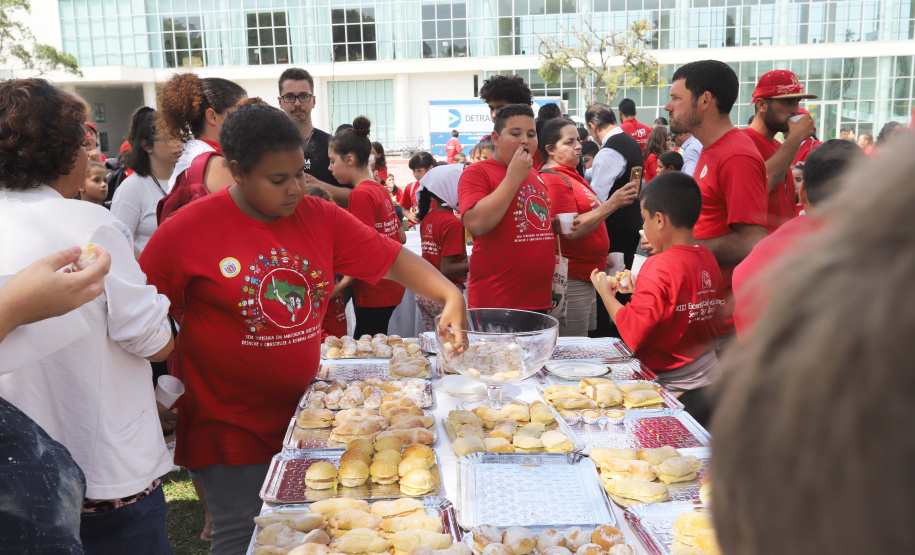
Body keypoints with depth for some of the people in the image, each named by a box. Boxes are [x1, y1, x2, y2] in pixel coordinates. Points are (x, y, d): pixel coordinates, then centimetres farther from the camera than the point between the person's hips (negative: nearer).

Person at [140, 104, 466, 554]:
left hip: (301, 409, 4)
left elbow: (391, 258, -5)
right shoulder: (187, 229, -13)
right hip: (231, 424, -4)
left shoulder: (321, 218, -2)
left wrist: (449, 294, -20)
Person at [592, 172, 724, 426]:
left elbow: (633, 333, -25)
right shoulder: (708, 259, 4)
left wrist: (606, 293, -7)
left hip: (674, 390, -8)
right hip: (709, 381, 8)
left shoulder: (660, 267, -21)